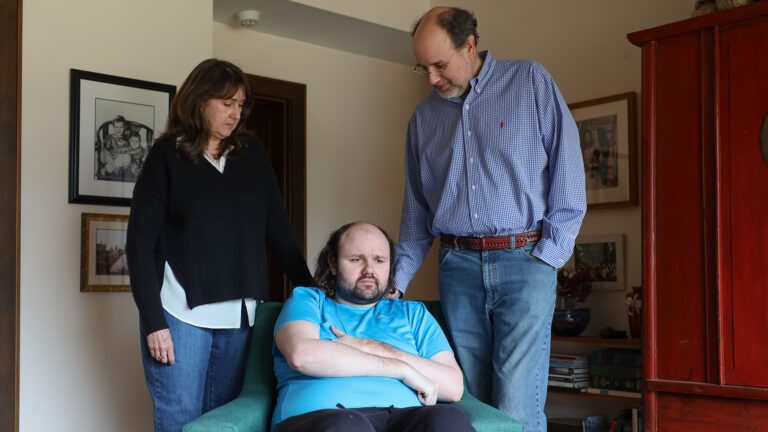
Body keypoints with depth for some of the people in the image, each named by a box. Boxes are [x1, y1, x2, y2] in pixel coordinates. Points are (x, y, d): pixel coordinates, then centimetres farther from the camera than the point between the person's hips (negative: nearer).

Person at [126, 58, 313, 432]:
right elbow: (140, 241, -3)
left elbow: (278, 231, 11)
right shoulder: (167, 155, 1)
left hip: (239, 316, 3)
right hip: (180, 313, -3)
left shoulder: (253, 155, 11)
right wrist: (153, 321, -10)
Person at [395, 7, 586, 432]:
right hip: (458, 265, 4)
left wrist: (550, 252, -6)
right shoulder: (424, 117, 14)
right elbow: (416, 206, 19)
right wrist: (398, 279, 11)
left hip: (524, 259, -3)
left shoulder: (531, 82, 3)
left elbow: (567, 169, 0)